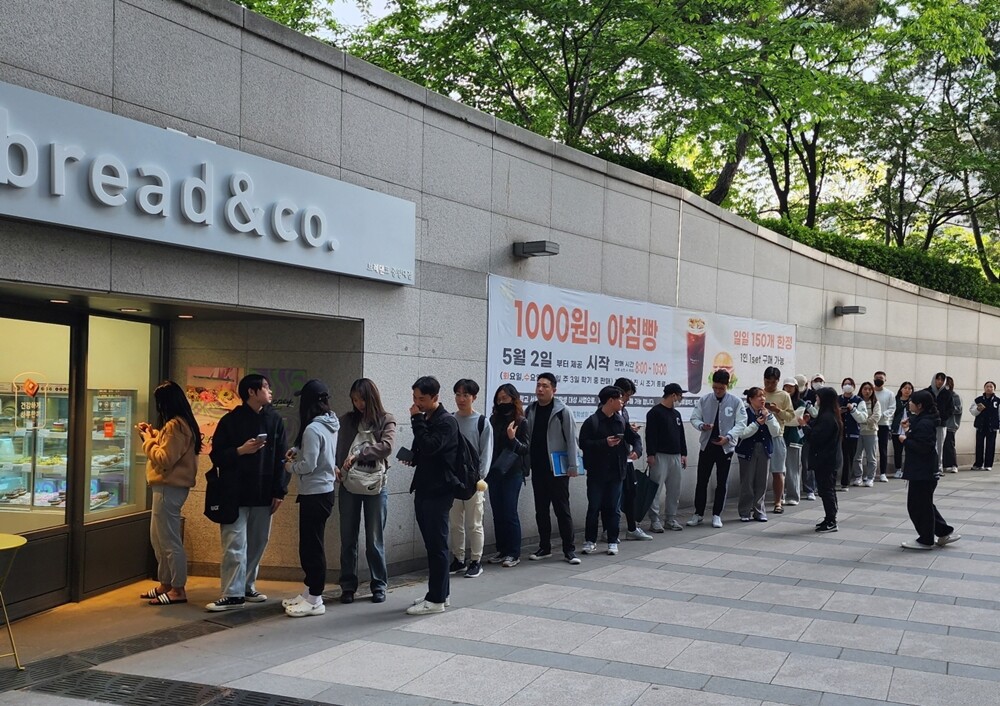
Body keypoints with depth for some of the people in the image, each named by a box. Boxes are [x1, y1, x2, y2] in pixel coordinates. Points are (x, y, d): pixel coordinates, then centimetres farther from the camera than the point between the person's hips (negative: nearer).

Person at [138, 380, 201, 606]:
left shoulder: (175, 426, -18)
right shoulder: (181, 423, 14)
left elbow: (164, 459, -19)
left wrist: (148, 440, -7)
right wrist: (152, 435, 11)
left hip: (169, 488, -11)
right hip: (169, 487, 11)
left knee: (169, 540, -4)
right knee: (158, 538, 17)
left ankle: (178, 590, 3)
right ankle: (166, 585, 25)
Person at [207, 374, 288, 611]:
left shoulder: (274, 420, 6)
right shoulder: (231, 420, -3)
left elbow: (280, 458, 7)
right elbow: (216, 456, 0)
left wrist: (279, 491, 3)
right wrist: (241, 450, -17)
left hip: (263, 494, 4)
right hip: (235, 494, -4)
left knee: (257, 544, 10)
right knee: (235, 545, -6)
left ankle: (247, 587, 24)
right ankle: (233, 594, -1)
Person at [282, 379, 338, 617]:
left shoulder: (313, 429, -20)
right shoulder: (331, 425, 9)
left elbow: (308, 465, -21)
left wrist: (289, 466, -2)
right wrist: (297, 450, 6)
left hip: (315, 494, -9)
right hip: (324, 491, 9)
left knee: (312, 546, -2)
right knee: (310, 545, 16)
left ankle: (315, 600, 4)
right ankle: (309, 593, 25)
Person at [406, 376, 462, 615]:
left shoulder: (446, 422, -12)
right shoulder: (425, 420, 15)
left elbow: (429, 447, -26)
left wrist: (417, 420, -19)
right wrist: (411, 456, 5)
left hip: (439, 491, -9)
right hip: (424, 488, 9)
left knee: (437, 544, -5)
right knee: (431, 544, 13)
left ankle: (436, 599, -2)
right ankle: (439, 592, 21)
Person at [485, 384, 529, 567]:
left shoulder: (521, 422, -4)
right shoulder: (494, 419, 9)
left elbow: (526, 448, -5)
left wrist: (513, 438, -20)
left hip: (512, 473, -5)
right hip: (494, 472, 5)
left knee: (509, 512, -3)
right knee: (497, 513, 8)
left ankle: (514, 553, 4)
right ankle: (501, 551, 17)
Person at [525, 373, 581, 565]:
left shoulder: (562, 411, -7)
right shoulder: (530, 410, 7)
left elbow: (571, 439, -8)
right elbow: (526, 438, 10)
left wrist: (572, 466, -12)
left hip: (557, 468, -5)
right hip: (537, 468, 5)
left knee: (562, 510, -1)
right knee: (541, 510, 10)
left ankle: (569, 550, 4)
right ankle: (544, 548, 19)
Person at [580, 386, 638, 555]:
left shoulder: (621, 421, 7)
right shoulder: (592, 422, -8)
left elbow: (631, 438, 16)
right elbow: (583, 443, -13)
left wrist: (635, 449, -3)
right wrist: (605, 443, -20)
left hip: (616, 472, 4)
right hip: (597, 473, -4)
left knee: (614, 508, 7)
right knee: (594, 508, 4)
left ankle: (613, 541, 16)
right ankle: (590, 541, 15)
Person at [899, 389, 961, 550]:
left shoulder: (924, 423, -20)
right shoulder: (920, 420, 12)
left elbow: (923, 447, -27)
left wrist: (905, 440, -17)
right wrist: (908, 430, 6)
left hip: (922, 473, -11)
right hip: (921, 471, 11)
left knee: (918, 506, -1)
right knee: (924, 504, 18)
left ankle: (926, 541, 10)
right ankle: (945, 532, 24)